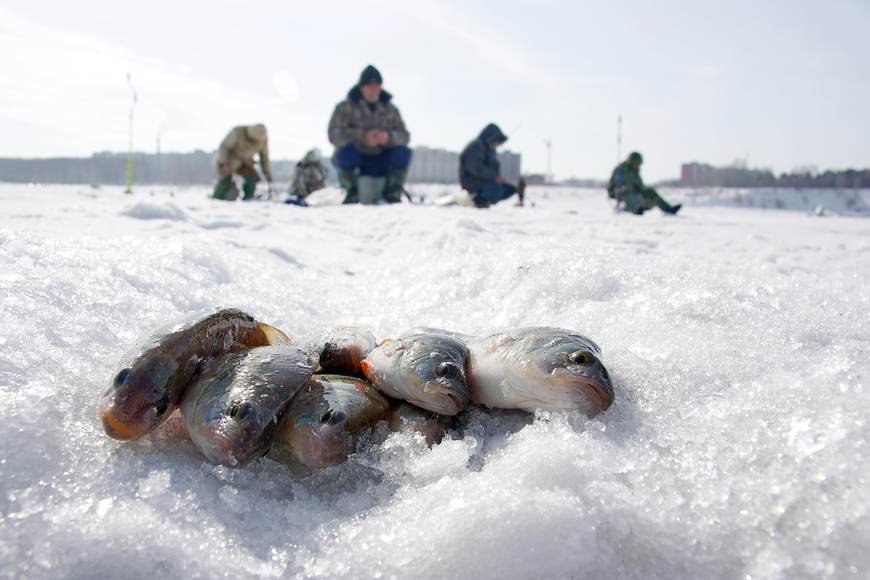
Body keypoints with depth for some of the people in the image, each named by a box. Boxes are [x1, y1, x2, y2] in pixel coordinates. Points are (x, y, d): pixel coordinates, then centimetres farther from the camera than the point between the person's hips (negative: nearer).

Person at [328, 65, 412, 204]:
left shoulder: (390, 109, 4)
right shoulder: (345, 107, -6)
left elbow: (404, 136, -5)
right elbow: (334, 135, -18)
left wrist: (388, 137, -29)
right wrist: (363, 137, -33)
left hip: (379, 163, 3)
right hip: (352, 160, -2)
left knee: (403, 152, -22)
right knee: (347, 150, -35)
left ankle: (392, 193, -6)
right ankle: (352, 193, -15)